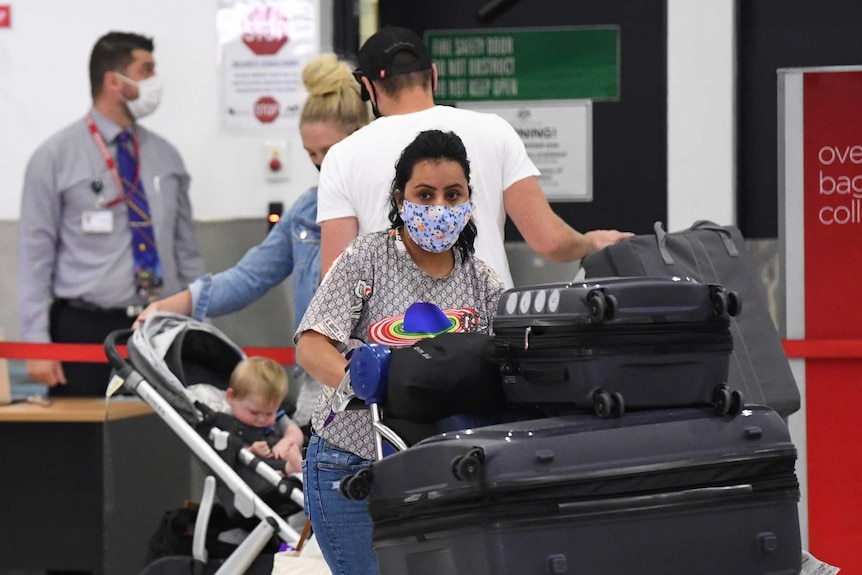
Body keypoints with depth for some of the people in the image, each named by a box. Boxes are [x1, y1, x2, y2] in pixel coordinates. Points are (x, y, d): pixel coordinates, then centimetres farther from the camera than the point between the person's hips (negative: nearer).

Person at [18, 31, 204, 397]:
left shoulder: (166, 157, 11)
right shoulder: (56, 158, -1)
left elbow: (187, 251, 15)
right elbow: (35, 255, -3)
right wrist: (37, 343, -10)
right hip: (85, 330, -4)